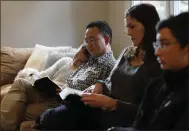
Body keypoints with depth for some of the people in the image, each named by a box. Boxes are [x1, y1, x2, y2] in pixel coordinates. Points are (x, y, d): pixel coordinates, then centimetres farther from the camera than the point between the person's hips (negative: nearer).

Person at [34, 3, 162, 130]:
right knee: (50, 117, -19)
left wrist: (110, 103, -21)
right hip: (101, 111, 7)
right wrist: (99, 84, 1)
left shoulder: (158, 63, -9)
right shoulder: (128, 53, 16)